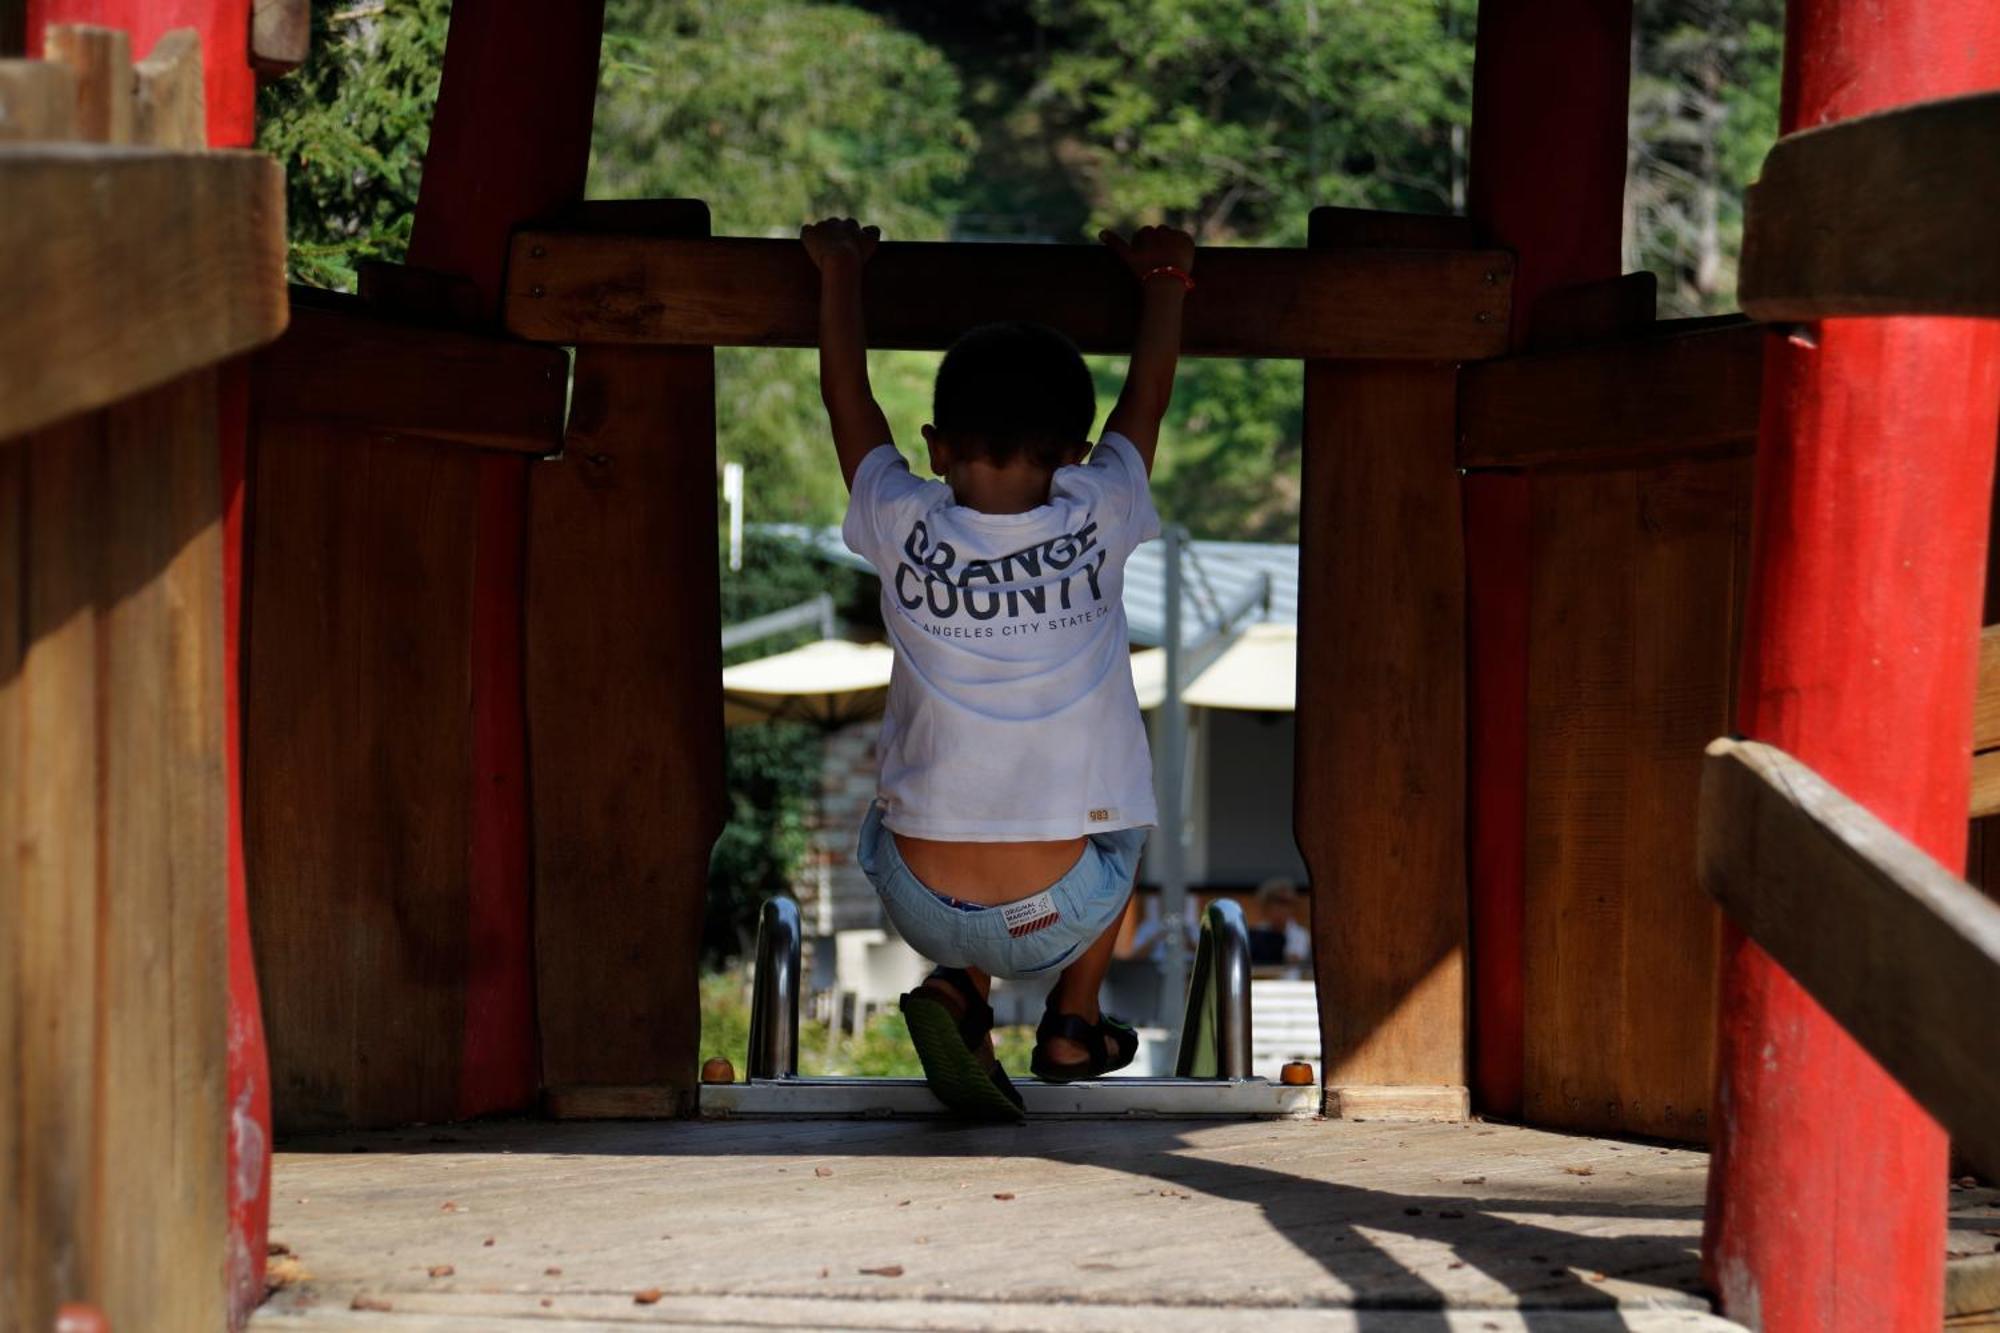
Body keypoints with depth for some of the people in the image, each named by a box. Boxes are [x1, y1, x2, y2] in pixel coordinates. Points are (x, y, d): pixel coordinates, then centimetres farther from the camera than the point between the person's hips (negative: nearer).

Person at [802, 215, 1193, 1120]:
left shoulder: (905, 531, -6)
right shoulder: (1094, 524, -7)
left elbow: (847, 400, 13)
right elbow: (1147, 399, 13)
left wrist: (840, 272, 28)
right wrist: (1164, 283, 29)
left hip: (923, 904, 0)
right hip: (1060, 914, 0)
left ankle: (958, 992, 10)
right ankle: (1072, 1026, 33)